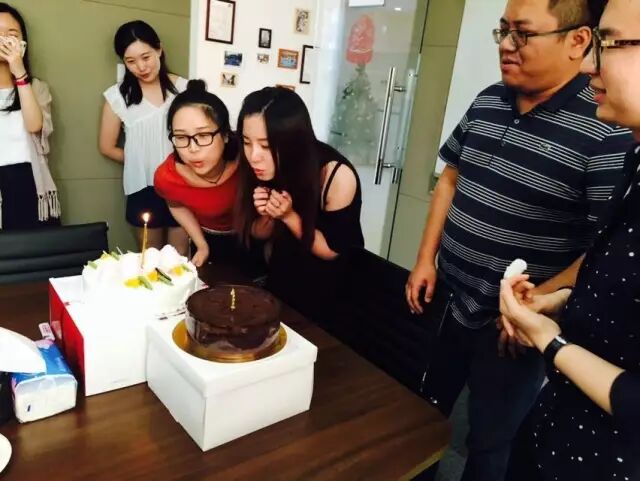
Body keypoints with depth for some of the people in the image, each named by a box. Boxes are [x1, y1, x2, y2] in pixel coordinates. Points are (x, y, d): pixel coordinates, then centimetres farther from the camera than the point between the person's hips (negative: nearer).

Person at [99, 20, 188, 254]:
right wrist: (141, 162, 4)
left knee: (180, 255, 7)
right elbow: (107, 147, 6)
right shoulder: (117, 95, -3)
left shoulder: (183, 88, -2)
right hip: (143, 187, 1)